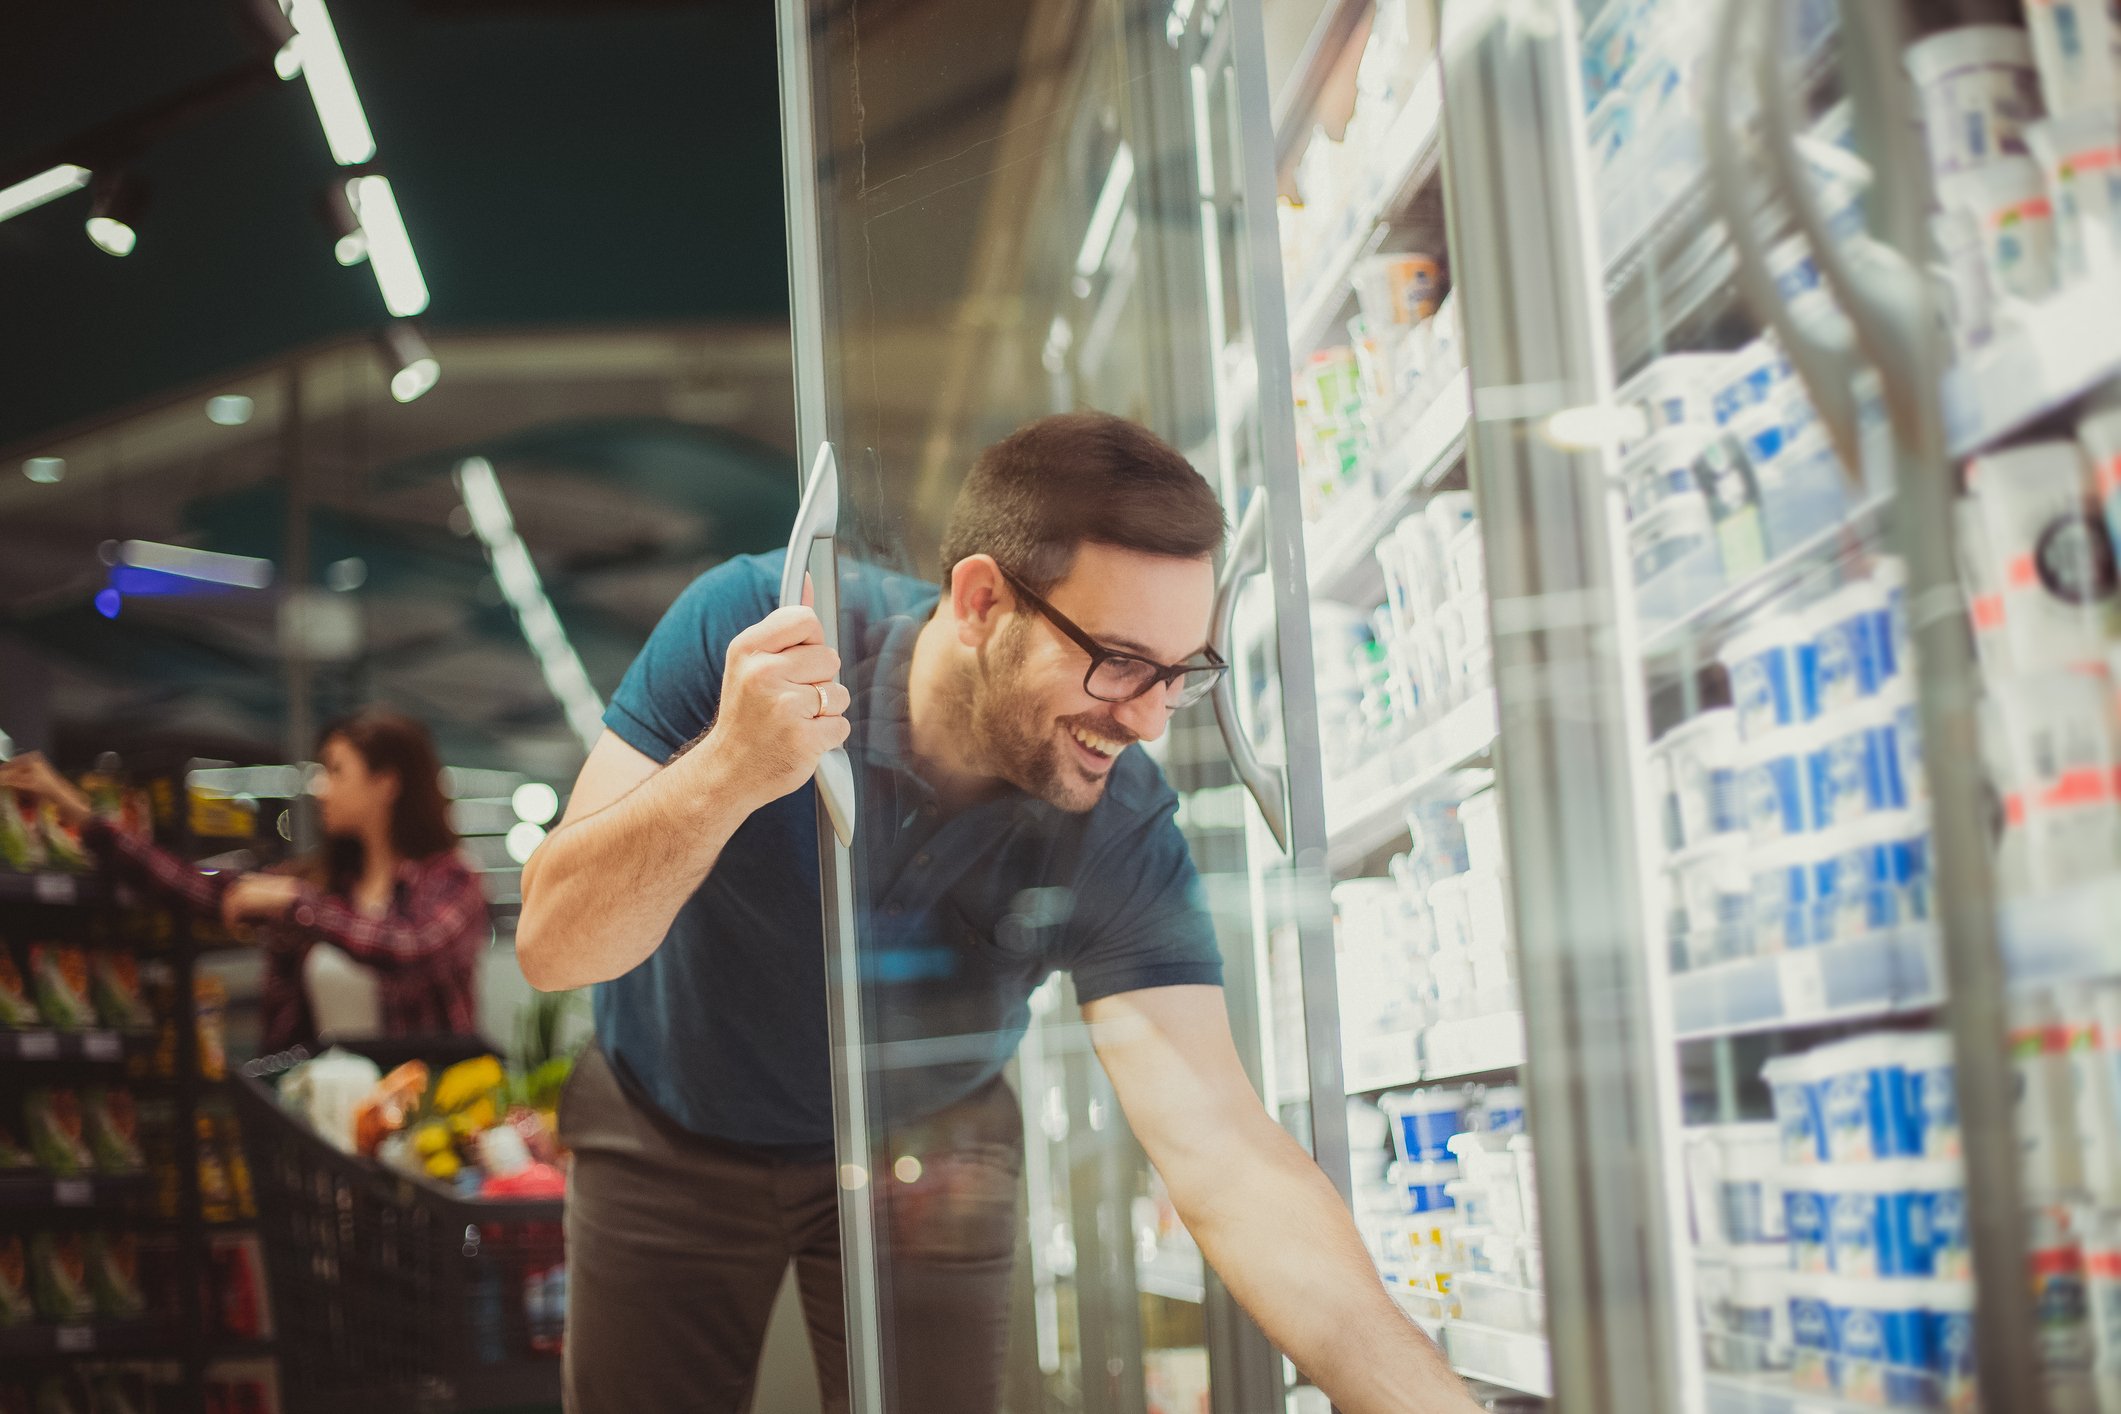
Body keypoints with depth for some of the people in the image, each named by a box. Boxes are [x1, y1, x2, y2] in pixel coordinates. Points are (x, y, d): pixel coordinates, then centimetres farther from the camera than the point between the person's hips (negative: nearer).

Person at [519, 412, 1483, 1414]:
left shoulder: (1120, 835, -27)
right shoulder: (746, 627, -30)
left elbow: (1227, 1158, -32)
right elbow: (551, 946, -30)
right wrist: (728, 771, -49)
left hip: (919, 1155, 1)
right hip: (668, 1133, 0)